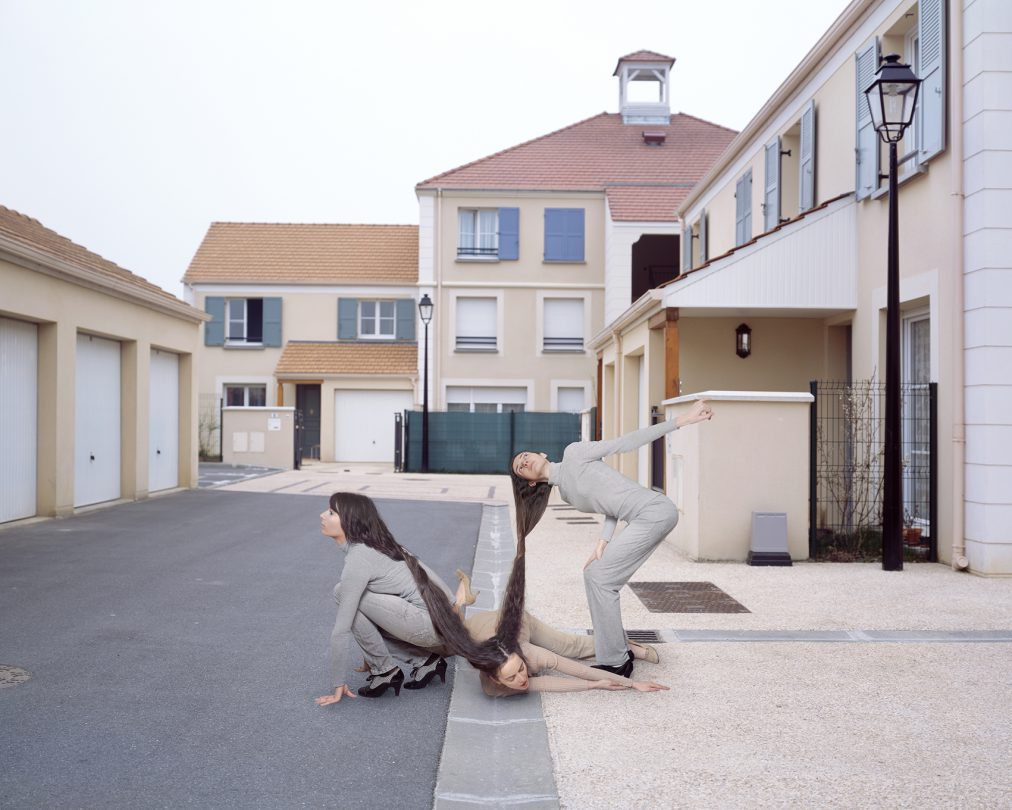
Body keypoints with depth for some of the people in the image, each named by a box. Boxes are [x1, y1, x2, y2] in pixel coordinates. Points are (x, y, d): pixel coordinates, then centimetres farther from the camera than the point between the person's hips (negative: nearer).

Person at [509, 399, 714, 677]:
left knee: (598, 576, -8)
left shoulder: (573, 453, 0)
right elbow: (610, 508, 14)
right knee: (595, 575, 9)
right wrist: (603, 542, -5)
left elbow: (626, 443, -3)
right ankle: (619, 652, 20)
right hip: (643, 520, 8)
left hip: (654, 511, -8)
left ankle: (614, 663, -1)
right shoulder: (566, 493, 19)